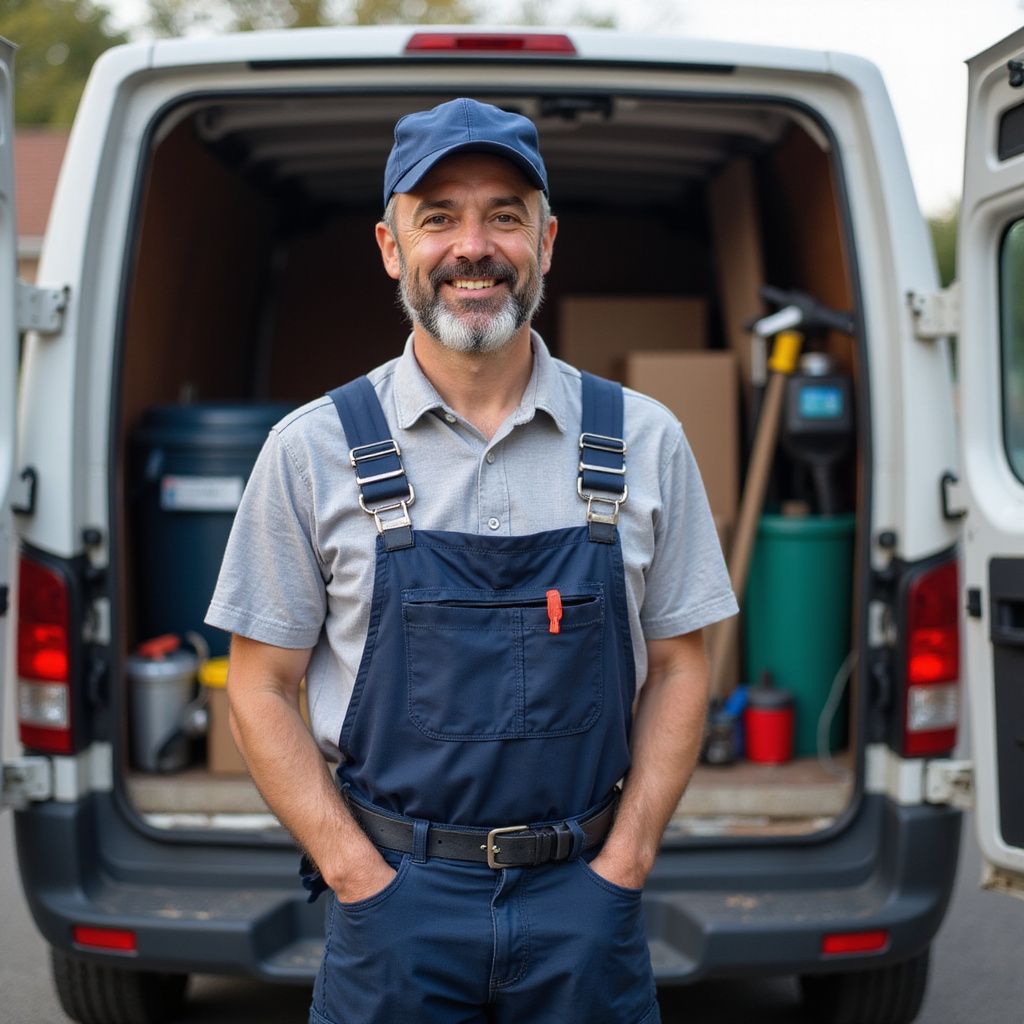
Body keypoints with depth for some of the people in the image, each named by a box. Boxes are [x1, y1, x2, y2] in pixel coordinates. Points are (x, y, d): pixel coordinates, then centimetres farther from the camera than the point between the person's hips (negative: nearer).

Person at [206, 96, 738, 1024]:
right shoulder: (313, 449, -3)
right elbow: (262, 685, 0)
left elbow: (678, 666, 5)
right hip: (396, 895, -1)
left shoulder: (644, 441, 1)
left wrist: (622, 865, -4)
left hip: (588, 893, 1)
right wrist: (361, 877, -7)